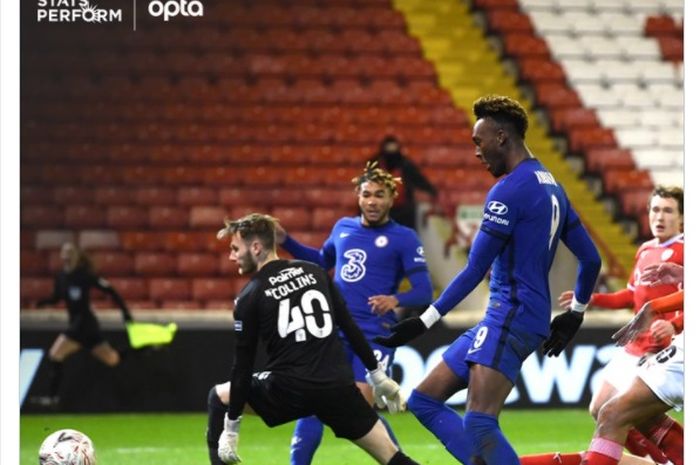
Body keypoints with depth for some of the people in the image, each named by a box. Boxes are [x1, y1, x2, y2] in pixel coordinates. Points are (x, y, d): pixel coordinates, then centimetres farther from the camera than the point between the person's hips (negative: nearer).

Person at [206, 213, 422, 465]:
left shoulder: (249, 297, -1)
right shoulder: (315, 272, 10)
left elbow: (243, 366, 0)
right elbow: (350, 327, 11)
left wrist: (231, 430, 4)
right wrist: (378, 376, 19)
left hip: (289, 389, -3)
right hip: (338, 387, 3)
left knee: (219, 396, 21)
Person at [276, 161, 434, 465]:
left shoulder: (404, 238, -5)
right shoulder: (343, 228, 11)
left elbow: (424, 293, -10)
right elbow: (322, 261, 32)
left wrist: (396, 299, -29)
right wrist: (286, 241, 23)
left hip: (374, 336, -5)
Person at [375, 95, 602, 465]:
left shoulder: (509, 191, -13)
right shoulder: (551, 187, 15)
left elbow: (475, 270, -14)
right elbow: (591, 258, 19)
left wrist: (425, 322, -11)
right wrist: (574, 315, 31)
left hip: (510, 320, -10)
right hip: (500, 321, 10)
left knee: (480, 424, -23)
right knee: (424, 401, 10)